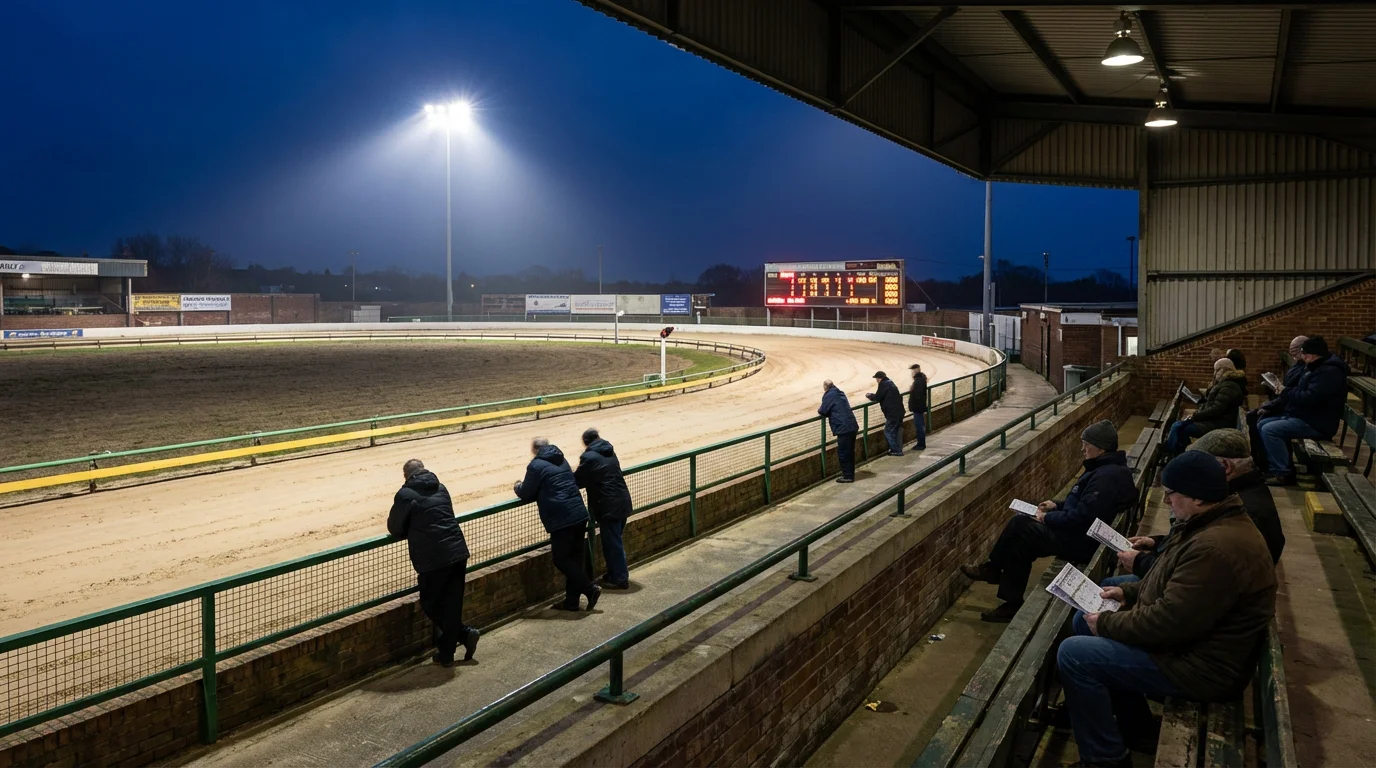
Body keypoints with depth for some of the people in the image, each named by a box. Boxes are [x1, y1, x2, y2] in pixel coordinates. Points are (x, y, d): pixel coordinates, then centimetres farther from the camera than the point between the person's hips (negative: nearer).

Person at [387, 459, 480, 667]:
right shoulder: (441, 489, 14)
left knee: (430, 604, 13)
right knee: (452, 605, 10)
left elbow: (395, 528, 4)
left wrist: (412, 529, 24)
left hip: (434, 558, -5)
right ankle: (446, 654, 13)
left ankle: (465, 633, 9)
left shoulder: (405, 495, -3)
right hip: (458, 553, 5)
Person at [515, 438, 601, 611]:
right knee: (574, 558, 11)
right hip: (579, 514, 8)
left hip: (562, 519, -8)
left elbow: (526, 495, 1)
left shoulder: (536, 465, -5)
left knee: (561, 559, 3)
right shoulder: (561, 460, 19)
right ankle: (571, 601, 16)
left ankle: (590, 589, -4)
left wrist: (517, 486, 22)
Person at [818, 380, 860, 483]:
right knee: (849, 452, 15)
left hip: (843, 428, -9)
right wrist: (823, 410, 22)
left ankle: (848, 476, 1)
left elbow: (823, 411, -8)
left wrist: (819, 410, 13)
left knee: (843, 453, -1)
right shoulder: (839, 393, 19)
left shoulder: (829, 395, -7)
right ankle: (850, 474, 23)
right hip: (852, 426, 9)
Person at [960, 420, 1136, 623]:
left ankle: (992, 568, 10)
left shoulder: (1106, 476, -23)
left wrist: (1048, 518, -13)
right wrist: (1057, 506, 10)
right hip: (1076, 531, 10)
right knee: (1020, 542, 1)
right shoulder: (1106, 468, 11)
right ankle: (1012, 603, 3)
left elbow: (1081, 518, -27)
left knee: (1019, 527, -10)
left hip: (1078, 541, -10)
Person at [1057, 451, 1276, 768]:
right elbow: (1176, 584, 19)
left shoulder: (1217, 547, -32)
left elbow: (1168, 623, -29)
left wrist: (1106, 624, -15)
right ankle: (1133, 729, 25)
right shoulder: (1217, 523, 4)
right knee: (1085, 622, 16)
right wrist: (1129, 591, 7)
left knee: (1074, 655, -16)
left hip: (1198, 665, -11)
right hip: (1189, 636, 11)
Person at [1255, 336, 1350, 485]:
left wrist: (1285, 392, -13)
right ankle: (1277, 466, 9)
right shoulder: (1316, 367, 14)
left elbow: (1309, 398, -30)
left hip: (1316, 423, -11)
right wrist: (1270, 407, 9)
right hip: (1301, 415, 11)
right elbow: (1298, 392, 19)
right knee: (1262, 424, 6)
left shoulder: (1330, 372, -21)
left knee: (1269, 430, -23)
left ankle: (1283, 473, -15)